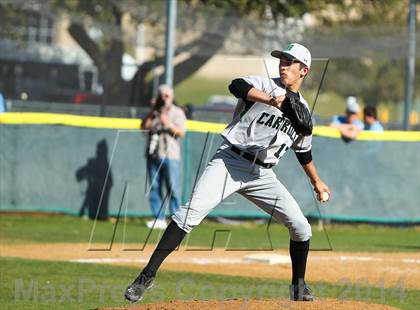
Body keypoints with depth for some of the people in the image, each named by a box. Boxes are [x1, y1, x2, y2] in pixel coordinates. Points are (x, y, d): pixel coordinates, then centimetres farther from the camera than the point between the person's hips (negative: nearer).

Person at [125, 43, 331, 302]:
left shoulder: (303, 110, 14)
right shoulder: (265, 85, -1)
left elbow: (303, 151, 30)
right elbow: (236, 86, -24)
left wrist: (317, 182, 36)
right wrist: (273, 100, -34)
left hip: (262, 175, 5)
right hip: (229, 162, -5)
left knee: (301, 227, -1)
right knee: (191, 213, -20)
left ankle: (299, 287, 20)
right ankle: (147, 276, -20)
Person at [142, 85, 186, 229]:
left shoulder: (177, 112, 6)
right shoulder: (154, 113, 17)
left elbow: (181, 132, -4)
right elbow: (144, 126, 3)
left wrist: (168, 124, -18)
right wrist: (152, 112, -6)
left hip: (170, 155, -4)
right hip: (153, 155, 4)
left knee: (173, 187, -9)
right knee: (154, 187, 2)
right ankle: (159, 219, 6)